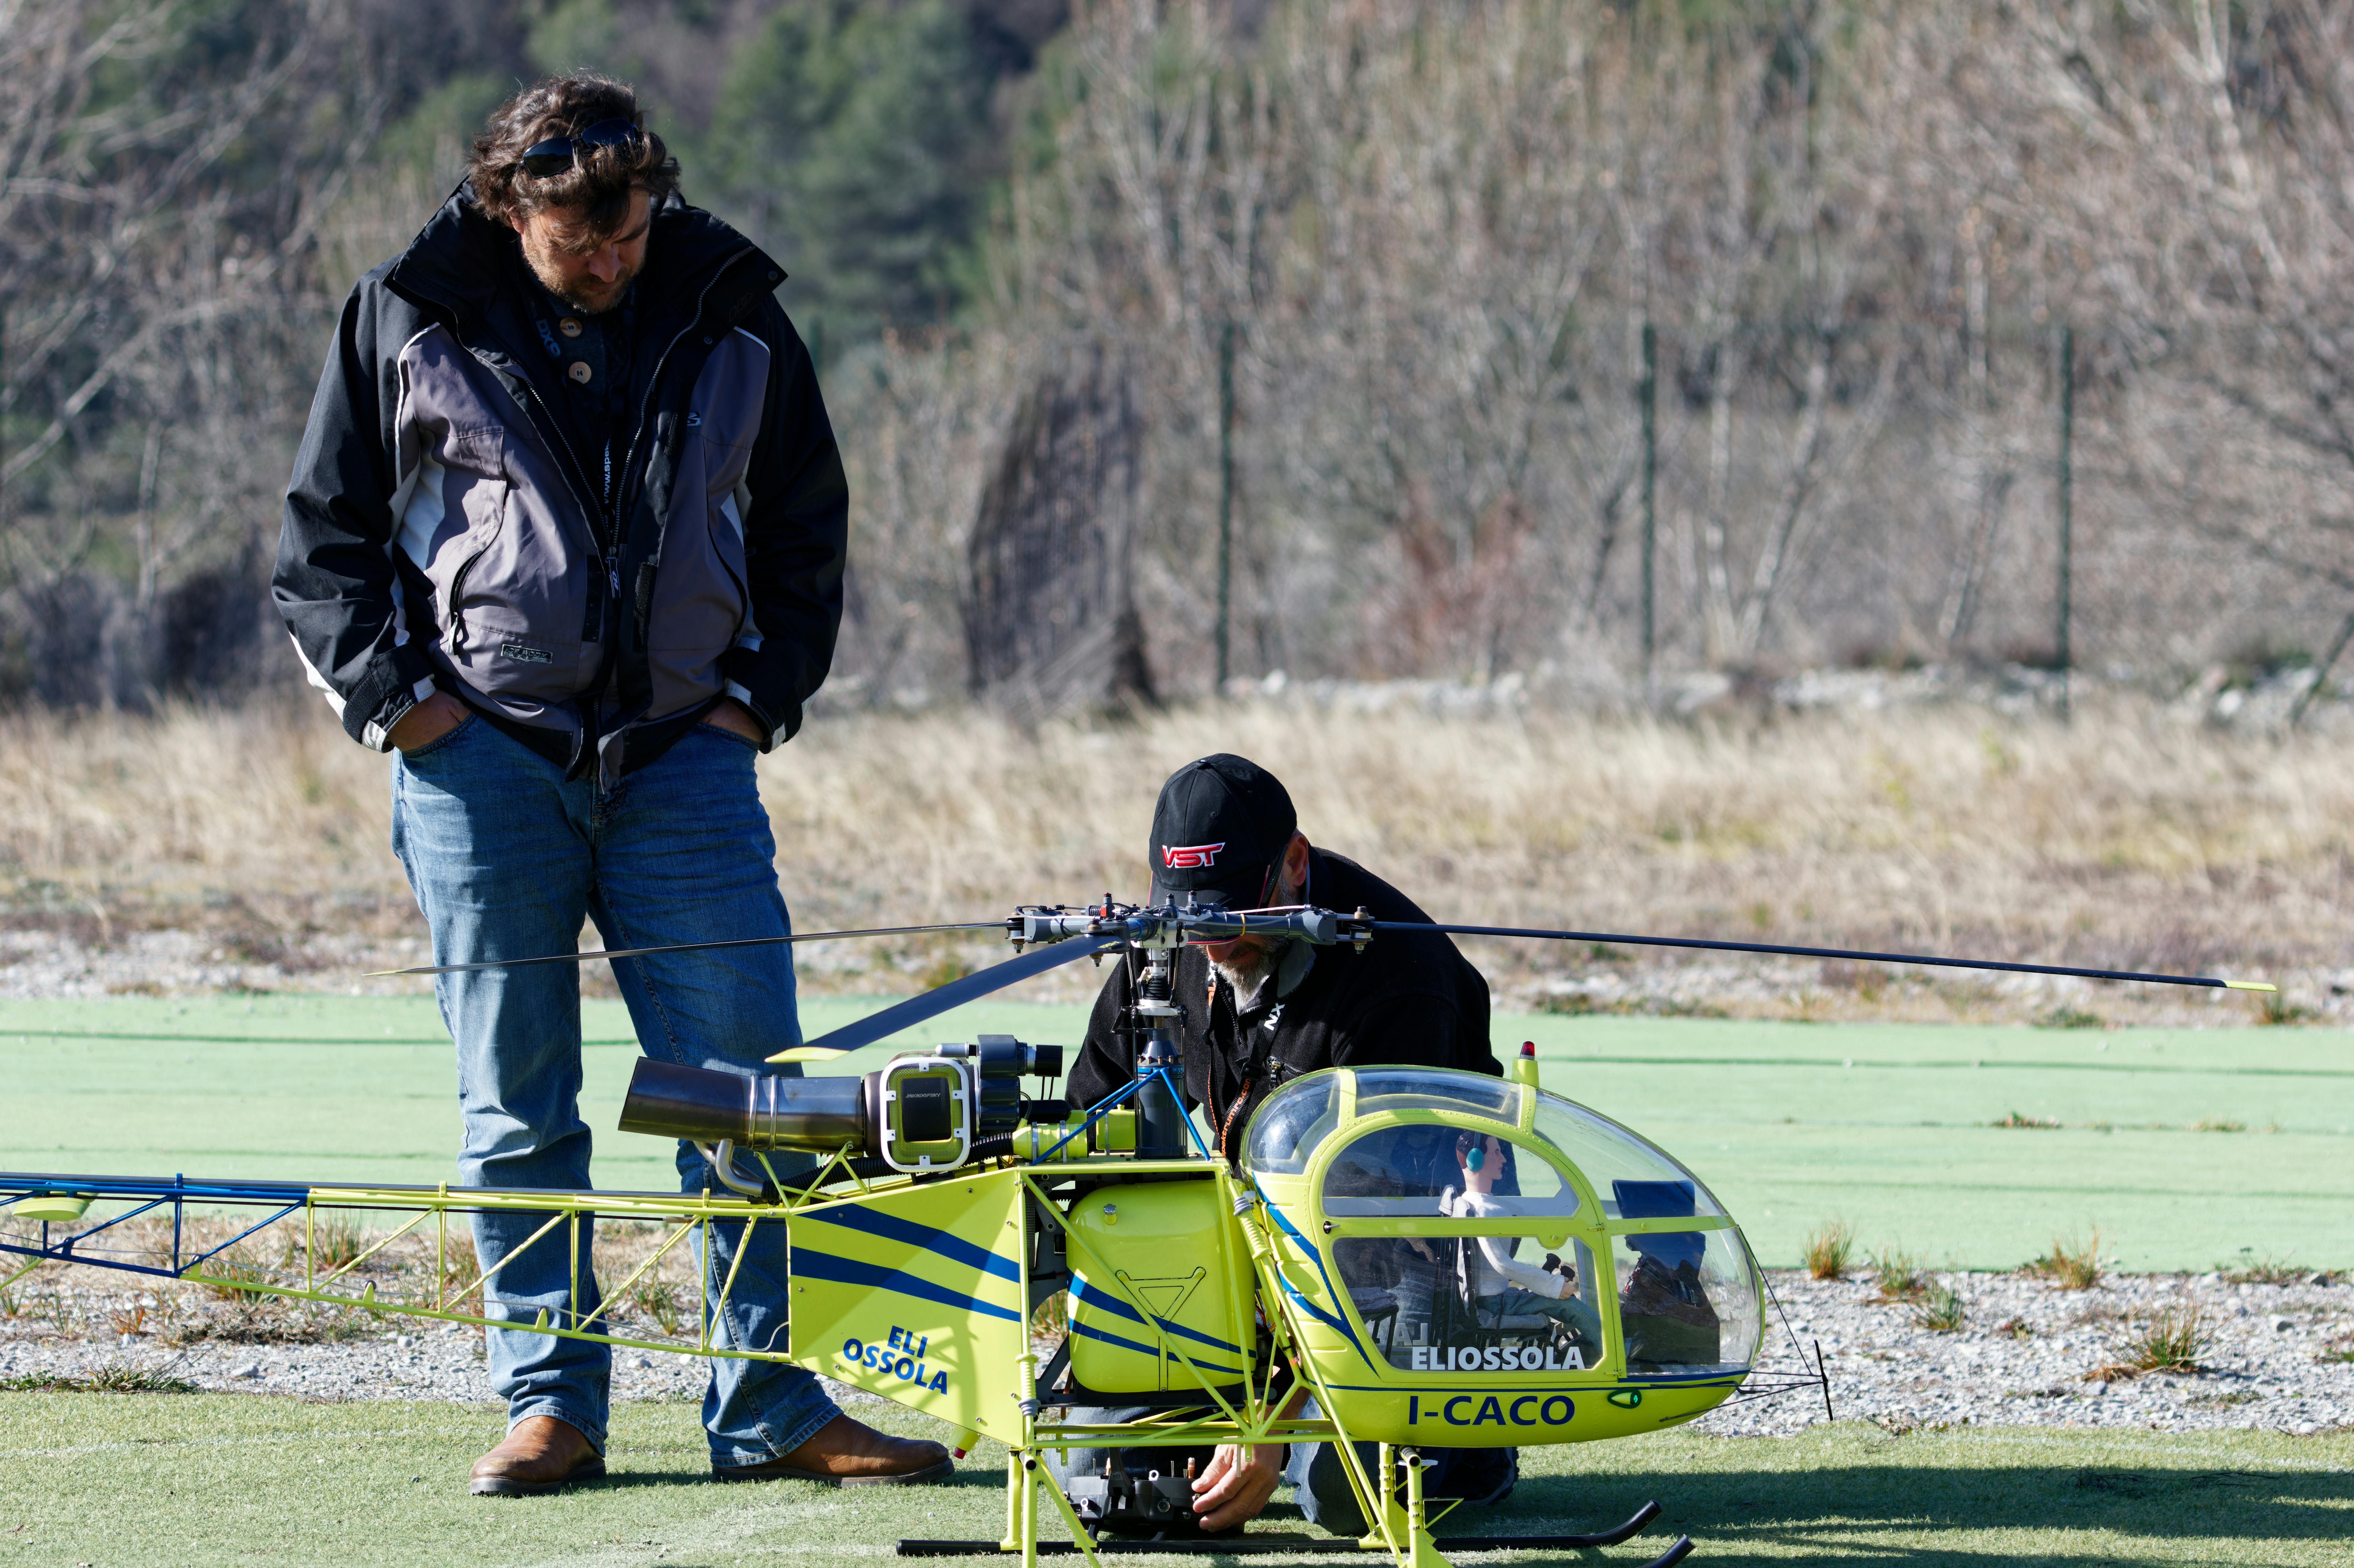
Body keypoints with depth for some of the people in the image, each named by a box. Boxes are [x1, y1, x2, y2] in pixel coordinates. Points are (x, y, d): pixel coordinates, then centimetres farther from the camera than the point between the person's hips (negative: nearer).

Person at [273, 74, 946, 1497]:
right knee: (518, 1111, 2)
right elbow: (323, 535, 9)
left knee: (750, 1093, -3)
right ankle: (551, 1404, 10)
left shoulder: (732, 322, 4)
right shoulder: (408, 325, 0)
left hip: (685, 758, 1)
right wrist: (392, 689, -2)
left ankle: (773, 1408, 1)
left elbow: (806, 527, 17)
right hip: (483, 759, -1)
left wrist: (762, 689, 6)